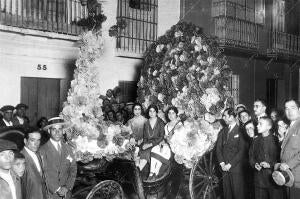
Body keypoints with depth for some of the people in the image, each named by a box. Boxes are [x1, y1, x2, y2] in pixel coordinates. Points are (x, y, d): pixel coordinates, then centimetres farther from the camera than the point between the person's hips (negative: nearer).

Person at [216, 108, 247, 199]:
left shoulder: (240, 131, -4)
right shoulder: (222, 132, 14)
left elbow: (242, 151, -9)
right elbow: (218, 148, 10)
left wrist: (230, 164, -12)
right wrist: (222, 163, -4)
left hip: (236, 168, -5)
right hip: (224, 168, 5)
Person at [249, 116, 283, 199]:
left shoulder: (276, 140, -5)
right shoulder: (256, 141, 12)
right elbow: (251, 156, 14)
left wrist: (270, 165, -17)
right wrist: (254, 164, -4)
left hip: (274, 178, -4)